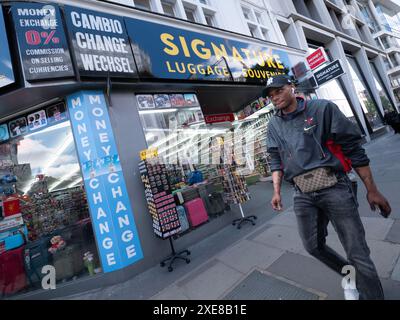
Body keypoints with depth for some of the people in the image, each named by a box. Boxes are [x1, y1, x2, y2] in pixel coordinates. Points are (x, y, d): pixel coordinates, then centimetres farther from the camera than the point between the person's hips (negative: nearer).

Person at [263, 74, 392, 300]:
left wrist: (372, 190, -2)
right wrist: (277, 191, 4)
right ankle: (348, 275, 41)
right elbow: (276, 161, 14)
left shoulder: (322, 108, -3)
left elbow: (354, 147, -3)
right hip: (303, 195, 4)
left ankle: (372, 294, 28)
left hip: (334, 188, -4)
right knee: (313, 246, 12)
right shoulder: (274, 126, 11)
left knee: (358, 253, 2)